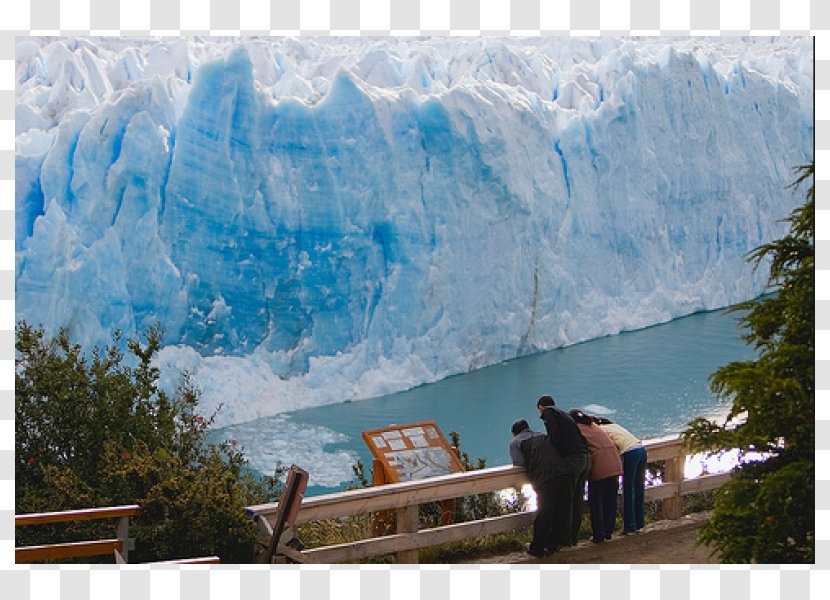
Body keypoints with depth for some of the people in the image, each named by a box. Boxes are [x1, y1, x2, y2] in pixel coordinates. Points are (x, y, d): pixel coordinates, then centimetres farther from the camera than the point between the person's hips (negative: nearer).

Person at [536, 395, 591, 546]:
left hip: (572, 460, -8)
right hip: (586, 457, 8)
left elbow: (554, 433, -13)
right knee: (577, 500, 14)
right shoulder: (564, 414, 25)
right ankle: (574, 537, 20)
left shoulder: (548, 412, 3)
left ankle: (565, 539, 3)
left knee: (566, 501, -1)